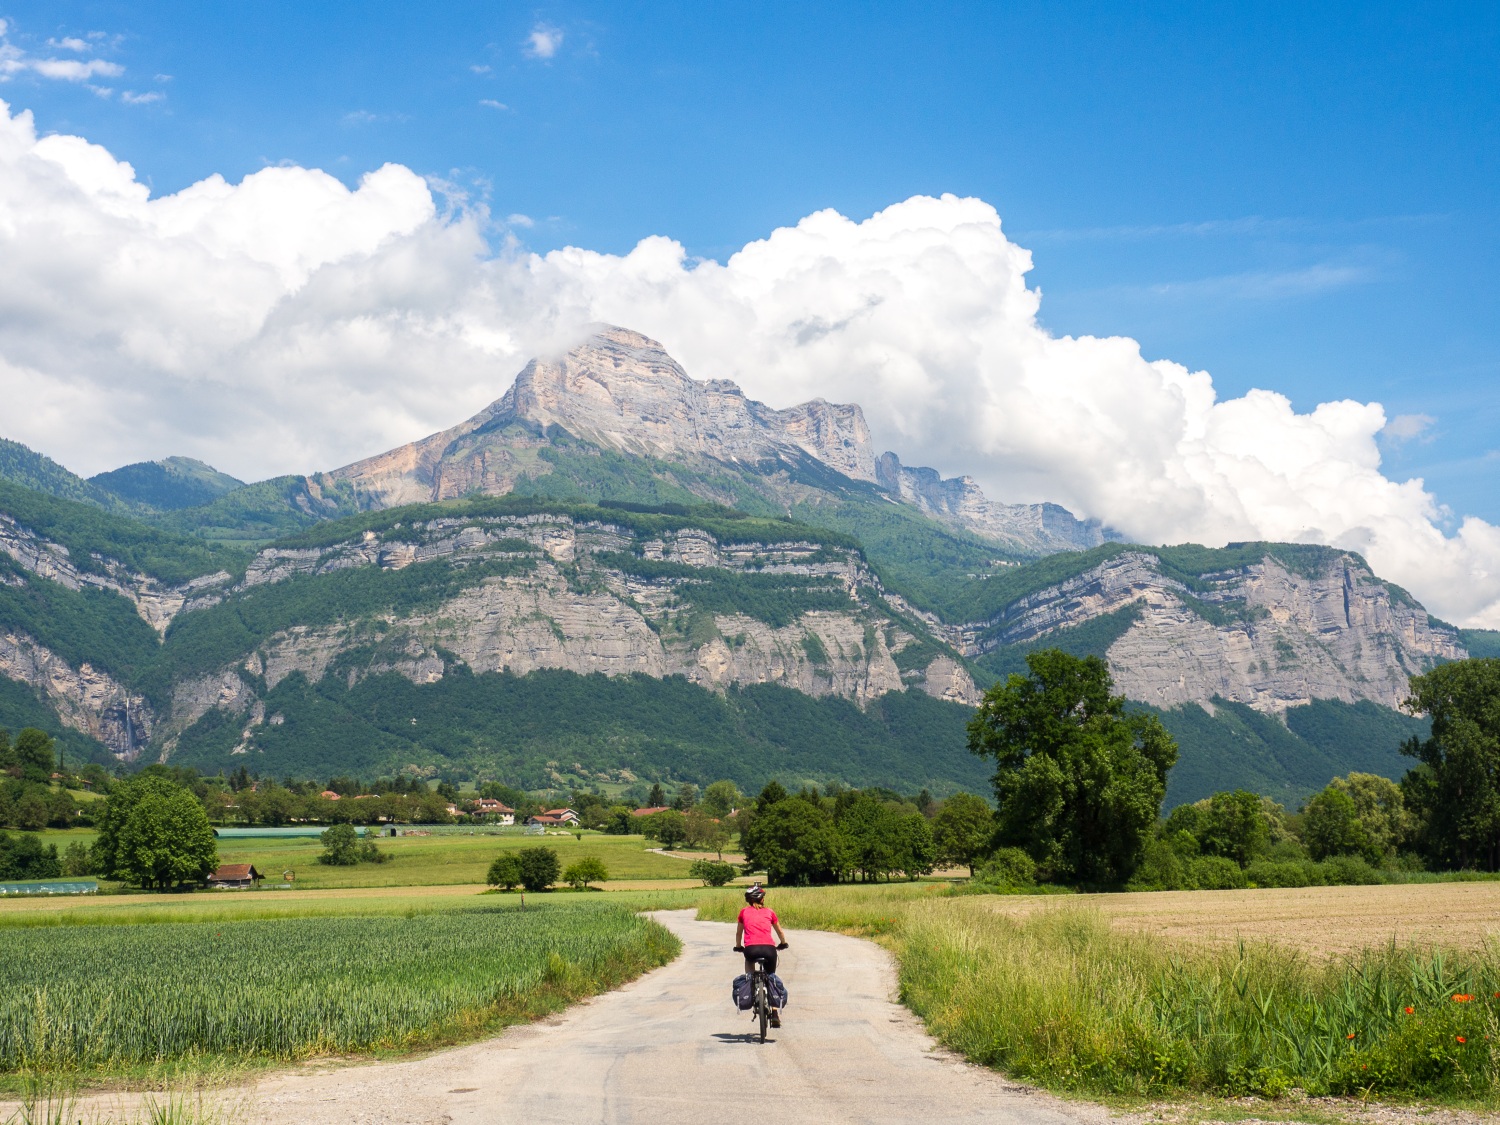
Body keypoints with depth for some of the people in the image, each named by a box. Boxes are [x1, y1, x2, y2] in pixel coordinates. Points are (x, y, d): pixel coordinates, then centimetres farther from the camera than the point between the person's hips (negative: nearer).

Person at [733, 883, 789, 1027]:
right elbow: (780, 932, 31)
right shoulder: (769, 912, 18)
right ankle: (775, 1013, 12)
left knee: (749, 960, 36)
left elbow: (738, 932, 29)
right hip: (769, 949, 1)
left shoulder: (744, 912, 18)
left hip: (751, 949, -1)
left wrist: (738, 946, 47)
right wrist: (783, 943, 50)